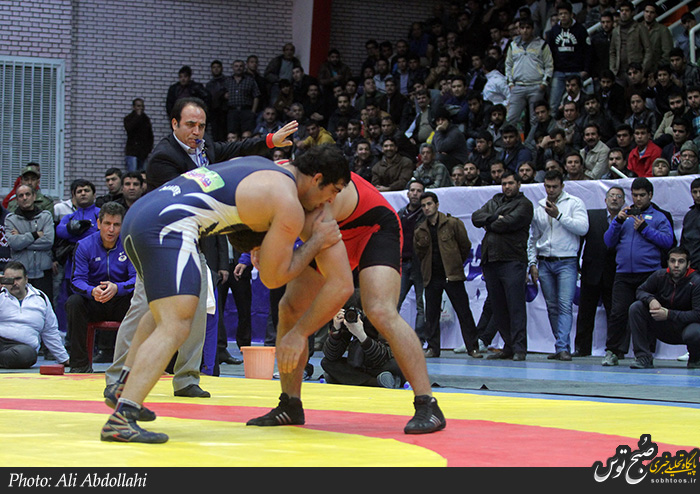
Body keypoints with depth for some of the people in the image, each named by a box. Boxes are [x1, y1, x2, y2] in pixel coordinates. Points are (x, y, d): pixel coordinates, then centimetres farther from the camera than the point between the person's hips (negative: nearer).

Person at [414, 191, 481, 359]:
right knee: (431, 314, 4)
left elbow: (465, 246, 5)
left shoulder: (453, 223, -1)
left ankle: (473, 347, 0)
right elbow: (419, 254, 18)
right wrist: (420, 243, 3)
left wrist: (456, 263, 10)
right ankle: (432, 347, 11)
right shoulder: (420, 230, 11)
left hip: (452, 276, -4)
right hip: (431, 276, 4)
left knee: (464, 312, -3)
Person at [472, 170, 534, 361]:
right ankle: (508, 347, 10)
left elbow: (509, 223, -12)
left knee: (516, 307, -9)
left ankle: (519, 348, -9)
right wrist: (494, 218, -7)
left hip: (512, 261, -6)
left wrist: (488, 224, 4)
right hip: (490, 260, 6)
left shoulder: (524, 204, 3)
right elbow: (476, 216, 10)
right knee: (498, 308, 5)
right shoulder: (495, 201, 24)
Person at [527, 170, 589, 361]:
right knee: (552, 307, 4)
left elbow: (583, 228, -13)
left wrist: (558, 215, -15)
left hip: (566, 262, -4)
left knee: (565, 305, -14)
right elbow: (533, 238, 19)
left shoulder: (574, 203, 1)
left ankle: (562, 347, -19)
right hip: (544, 263, 5)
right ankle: (562, 347, 10)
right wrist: (532, 263, 10)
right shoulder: (538, 207, 14)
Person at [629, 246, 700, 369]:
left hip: (686, 325, -4)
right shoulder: (660, 276, -7)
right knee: (636, 308, -16)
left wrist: (669, 314, -30)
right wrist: (651, 300, -20)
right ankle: (643, 358, -15)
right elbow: (641, 290, 5)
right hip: (663, 330, 4)